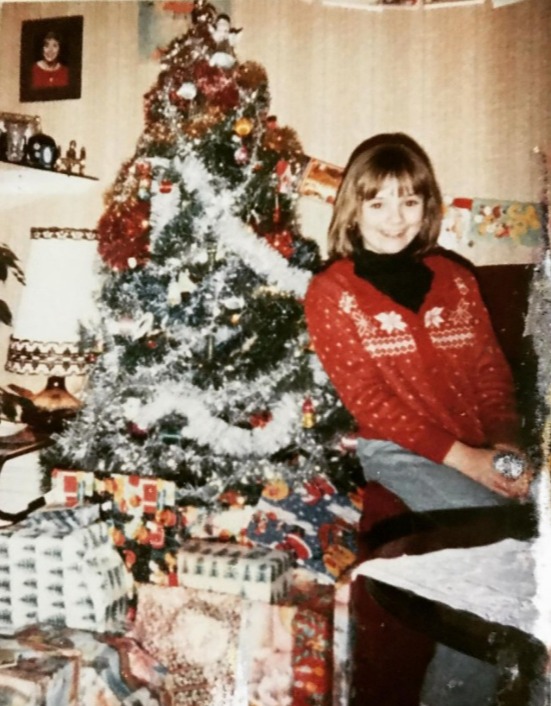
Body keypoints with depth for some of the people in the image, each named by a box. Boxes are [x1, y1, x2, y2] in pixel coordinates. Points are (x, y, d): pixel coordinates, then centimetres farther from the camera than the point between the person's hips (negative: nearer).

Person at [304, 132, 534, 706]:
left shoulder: (455, 279, 14)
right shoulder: (331, 292, -1)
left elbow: (492, 374, 12)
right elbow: (368, 399, -9)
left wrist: (504, 445, -7)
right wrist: (461, 457, -15)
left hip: (481, 451, 5)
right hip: (395, 450, -4)